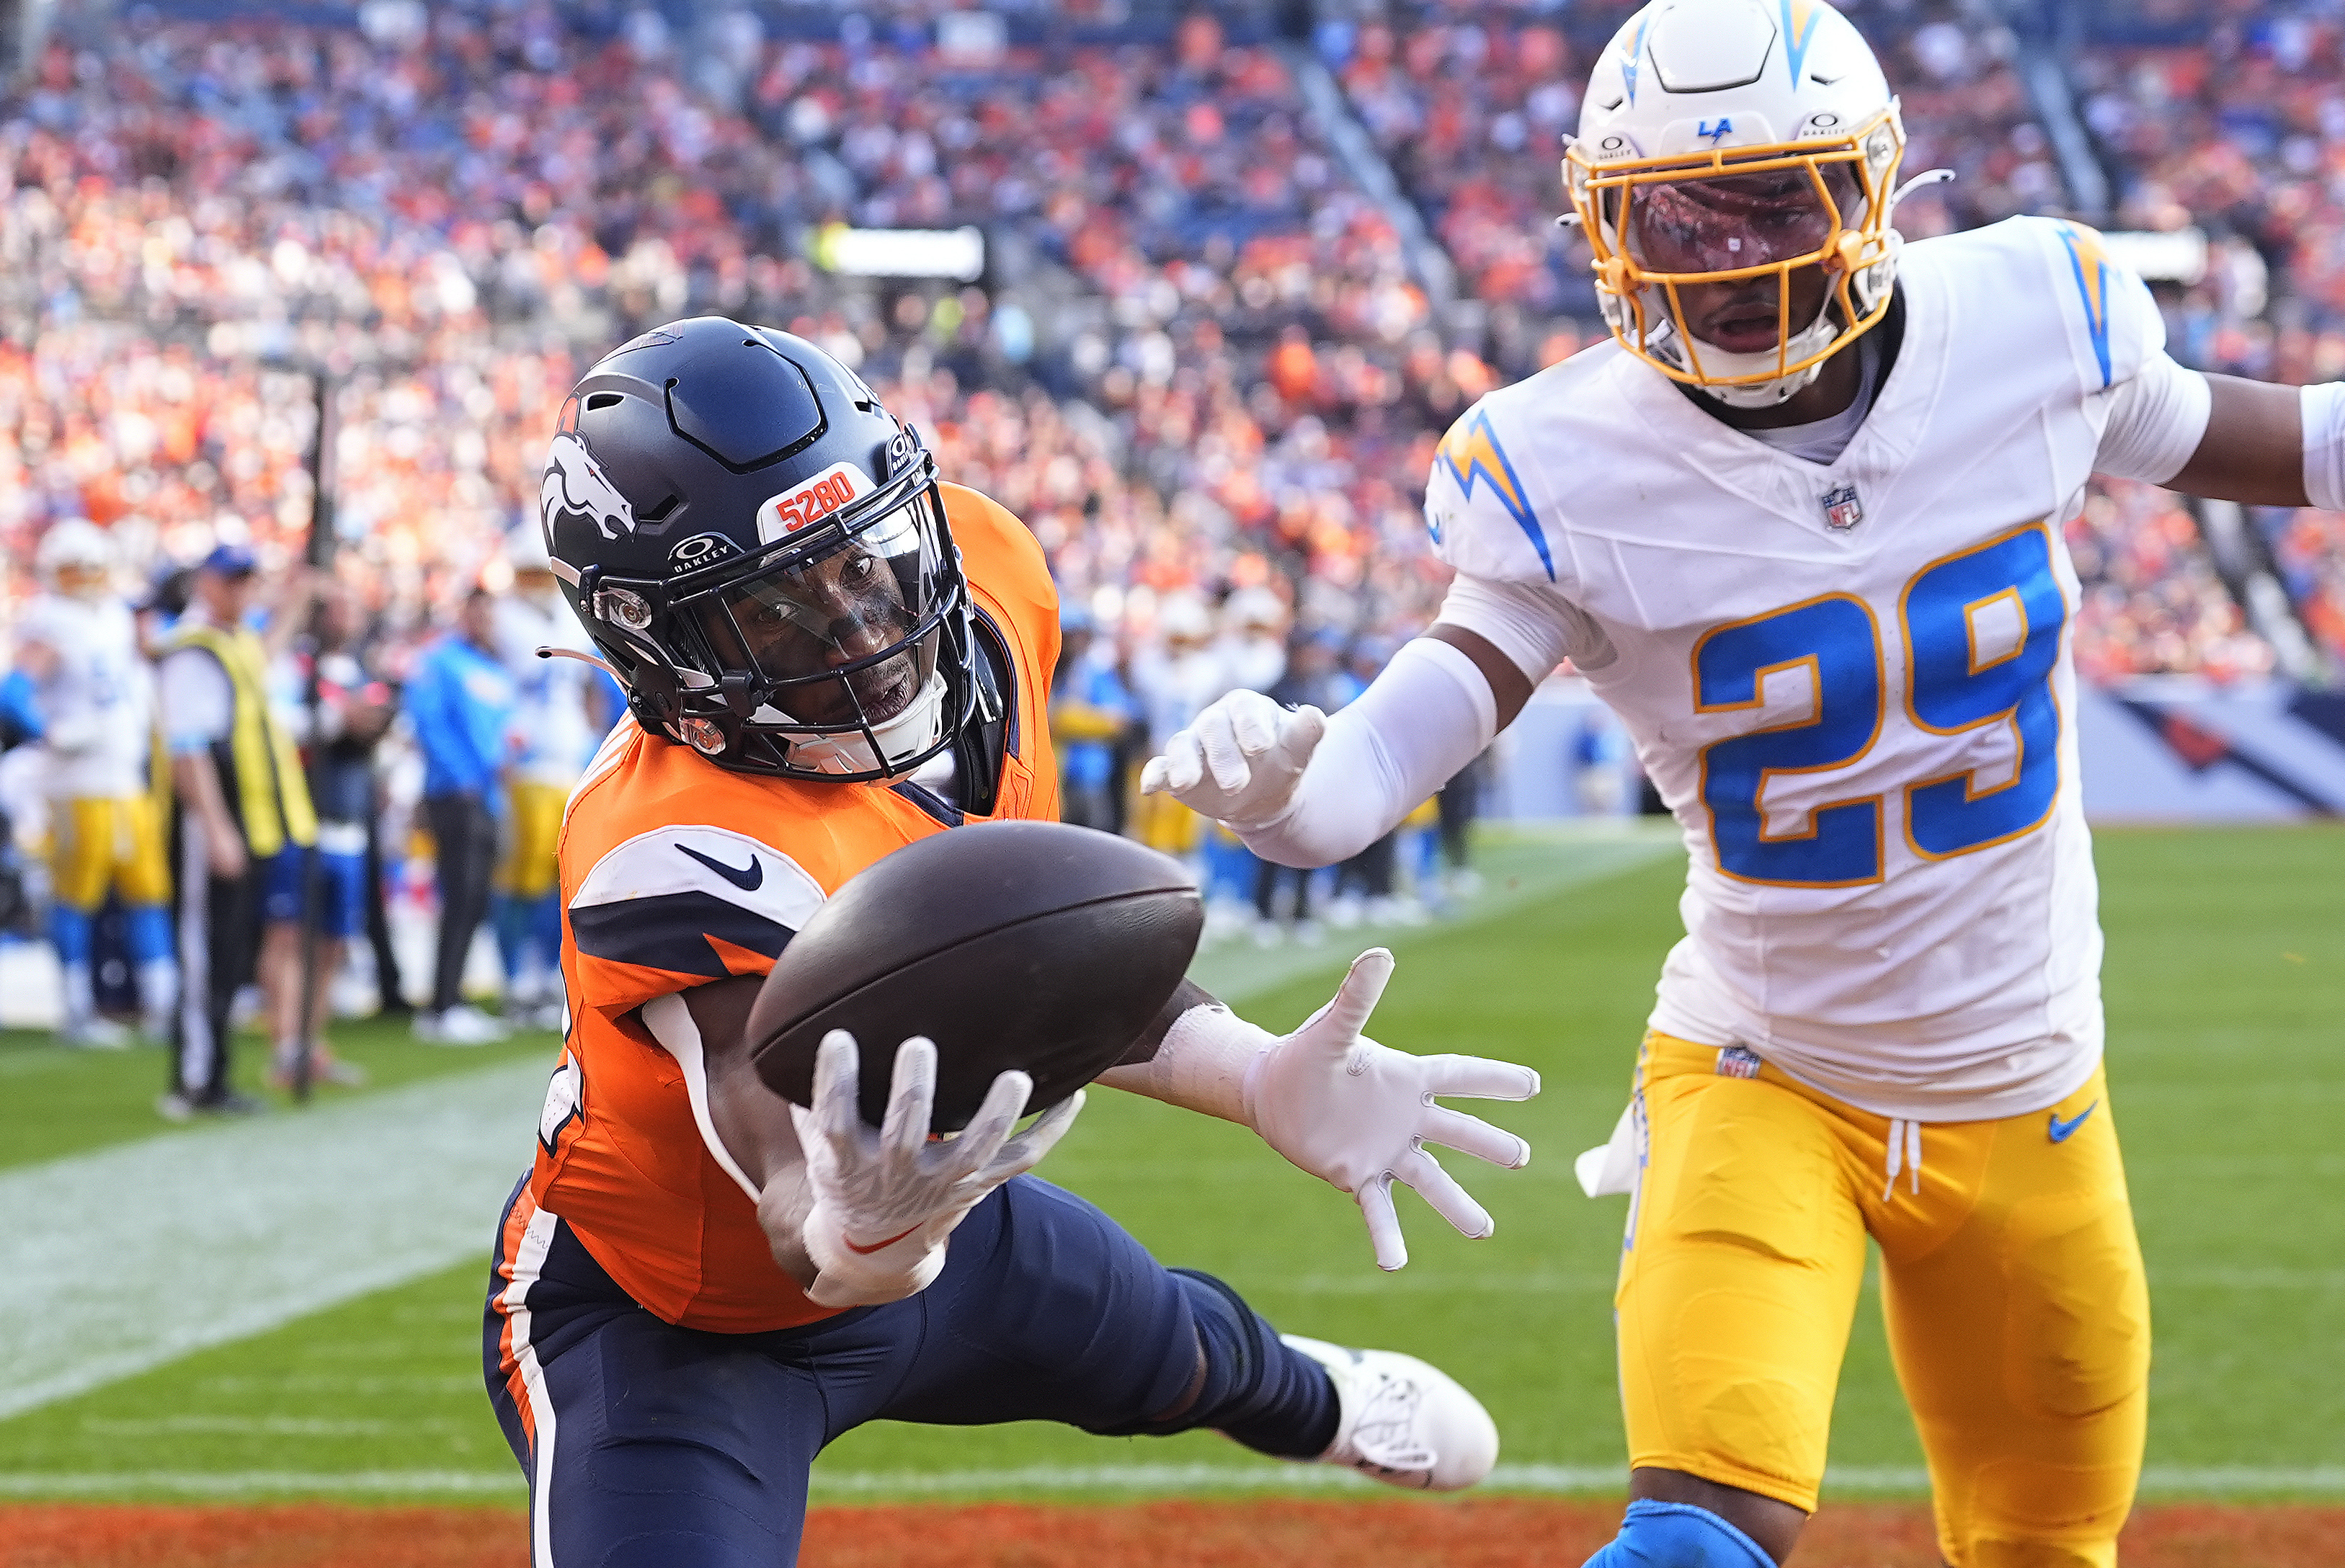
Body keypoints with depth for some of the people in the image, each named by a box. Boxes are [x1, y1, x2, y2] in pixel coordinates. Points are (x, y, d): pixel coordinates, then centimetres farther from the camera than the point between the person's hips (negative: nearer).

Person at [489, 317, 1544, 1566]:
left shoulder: (984, 580, -17)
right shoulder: (684, 863, -41)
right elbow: (808, 1249, -49)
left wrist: (1258, 1080, -14)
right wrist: (867, 1234, -72)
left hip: (932, 1232, 7)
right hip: (666, 1322, -7)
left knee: (1183, 1355, 31)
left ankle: (1309, 1400, 69)